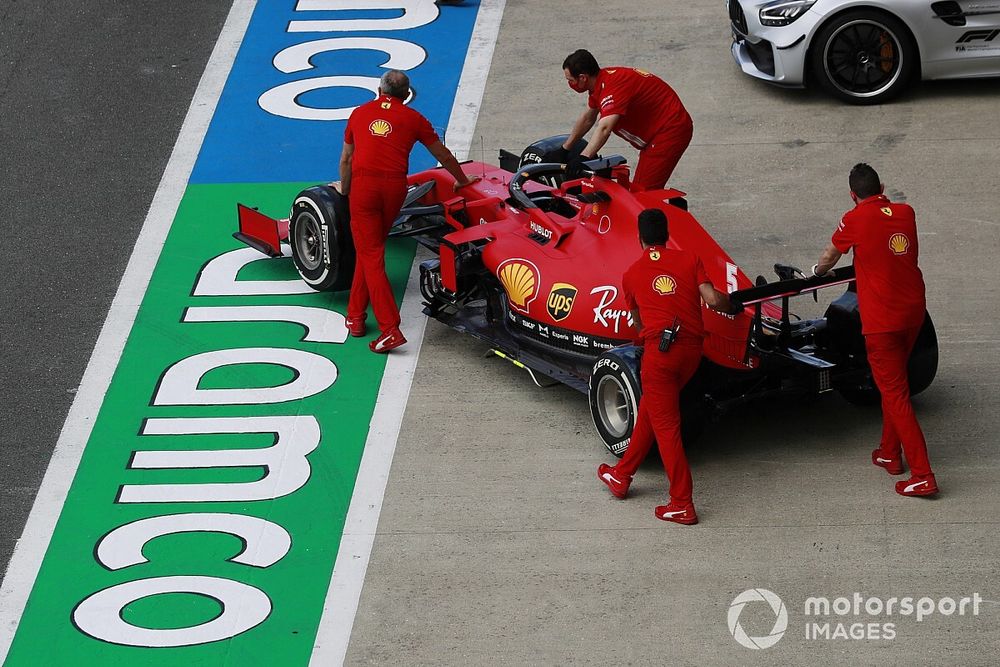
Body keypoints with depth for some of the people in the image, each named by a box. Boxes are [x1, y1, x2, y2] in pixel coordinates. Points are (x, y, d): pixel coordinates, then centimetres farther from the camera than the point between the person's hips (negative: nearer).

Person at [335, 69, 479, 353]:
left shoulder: (359, 113, 17)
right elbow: (443, 156, 25)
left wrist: (345, 193, 36)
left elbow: (346, 159, 22)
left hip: (363, 184, -1)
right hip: (395, 186, 1)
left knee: (370, 255, 0)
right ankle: (356, 314, 24)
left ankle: (390, 329, -10)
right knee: (371, 249, 20)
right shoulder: (412, 118, 14)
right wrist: (462, 181, 41)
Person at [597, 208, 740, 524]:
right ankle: (622, 474, 33)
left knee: (665, 425, 2)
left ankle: (682, 505, -1)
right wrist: (733, 306, 18)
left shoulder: (631, 274, 10)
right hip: (692, 349, 3)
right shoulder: (689, 259, 8)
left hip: (658, 348, -3)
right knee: (649, 407, 22)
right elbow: (712, 300, -3)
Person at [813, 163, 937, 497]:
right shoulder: (905, 213, 5)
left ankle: (923, 475, -10)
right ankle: (890, 453, 34)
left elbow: (829, 257, 10)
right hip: (914, 311, 6)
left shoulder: (855, 219, -9)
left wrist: (819, 270, 32)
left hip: (882, 319, -6)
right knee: (894, 384, 24)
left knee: (895, 393, -4)